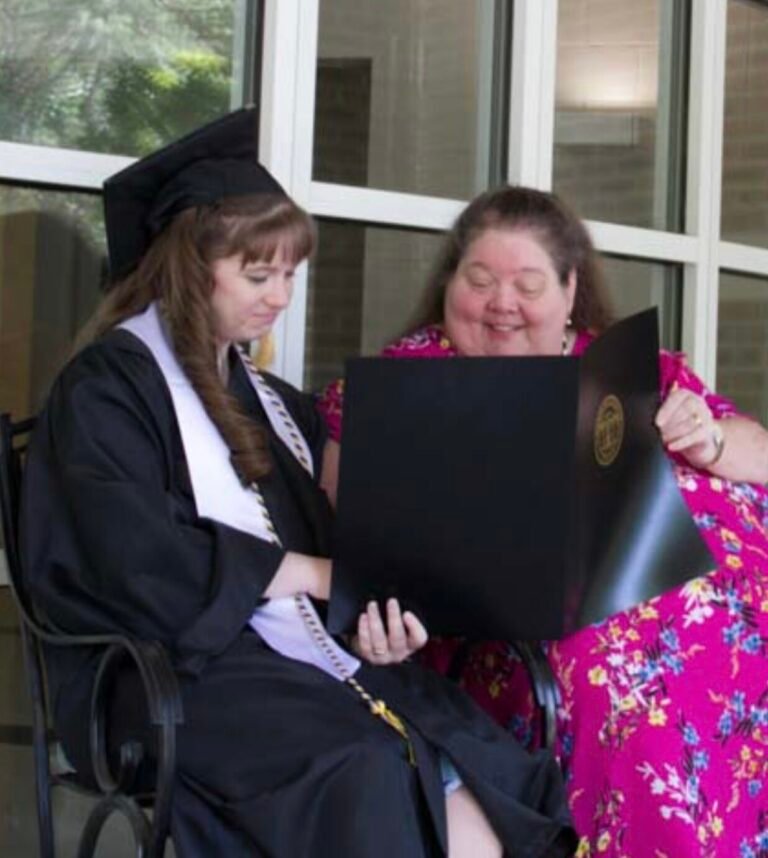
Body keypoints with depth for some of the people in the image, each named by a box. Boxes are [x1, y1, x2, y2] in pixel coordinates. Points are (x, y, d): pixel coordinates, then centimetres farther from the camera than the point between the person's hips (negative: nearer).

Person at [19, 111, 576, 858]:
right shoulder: (106, 389, 2)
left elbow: (335, 542, 17)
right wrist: (317, 573, -8)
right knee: (368, 783, -34)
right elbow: (141, 564, -13)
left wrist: (379, 611, -7)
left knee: (477, 775, -24)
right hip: (185, 666, -6)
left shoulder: (275, 404, 25)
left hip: (313, 655, 6)